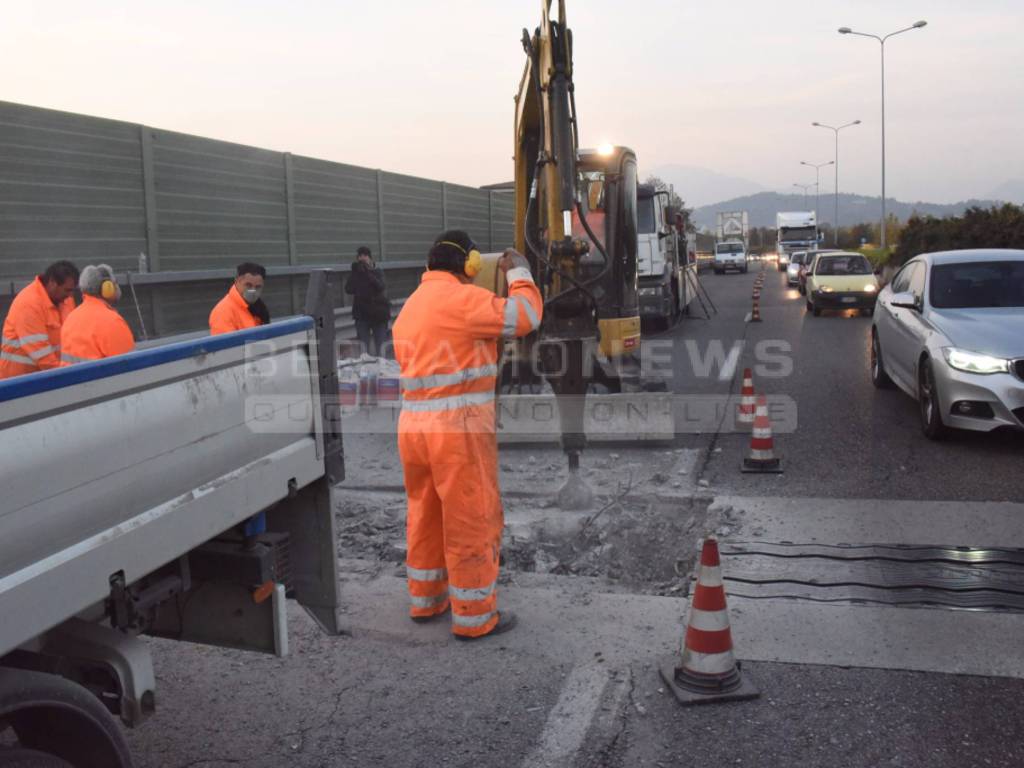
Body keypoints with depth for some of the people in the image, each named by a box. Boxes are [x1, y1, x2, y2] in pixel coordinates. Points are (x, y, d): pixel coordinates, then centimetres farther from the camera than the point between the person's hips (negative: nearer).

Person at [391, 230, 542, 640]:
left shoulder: (411, 305, 15)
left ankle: (425, 600, 32)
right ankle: (474, 617, 11)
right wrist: (519, 273, 3)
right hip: (458, 428, -8)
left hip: (414, 425, 9)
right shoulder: (462, 298, -12)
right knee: (472, 522, 2)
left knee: (425, 515, 19)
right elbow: (523, 317, -12)